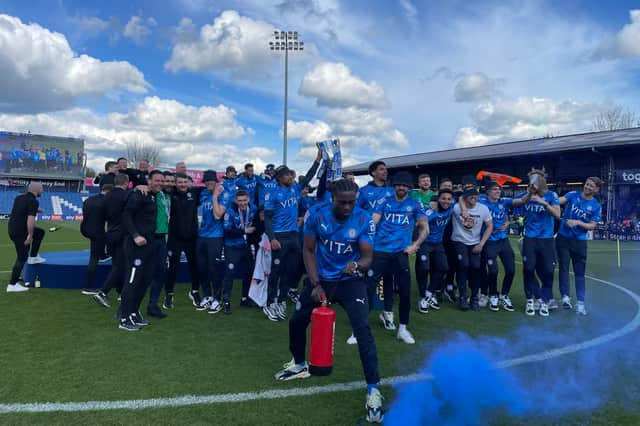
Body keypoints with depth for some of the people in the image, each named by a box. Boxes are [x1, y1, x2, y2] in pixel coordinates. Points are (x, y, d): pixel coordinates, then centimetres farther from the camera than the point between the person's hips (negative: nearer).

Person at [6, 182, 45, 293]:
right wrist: (30, 235, -21)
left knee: (40, 232, 25)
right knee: (22, 258, 1)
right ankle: (12, 285, 5)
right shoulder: (33, 201, -17)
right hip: (20, 232, -9)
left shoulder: (19, 197, 8)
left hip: (12, 228, 9)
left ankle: (33, 257, 26)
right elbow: (30, 219, -26)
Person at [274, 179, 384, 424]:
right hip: (320, 279, 3)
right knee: (297, 321, 12)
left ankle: (373, 390, -9)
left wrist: (357, 265, -40)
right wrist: (315, 284, -14)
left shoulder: (364, 220, -16)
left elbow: (367, 257, -16)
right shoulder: (317, 214, -13)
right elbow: (309, 250, -6)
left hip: (350, 281, -3)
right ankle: (300, 365, 40)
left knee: (362, 328, -19)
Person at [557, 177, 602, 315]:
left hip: (580, 241, 1)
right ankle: (565, 296, 5)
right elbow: (559, 201, -19)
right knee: (564, 267, 0)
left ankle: (580, 302, 9)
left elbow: (592, 226, -5)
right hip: (563, 237, 0)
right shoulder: (573, 195, -2)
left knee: (579, 272, 4)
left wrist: (577, 222, -21)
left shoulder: (596, 206, -2)